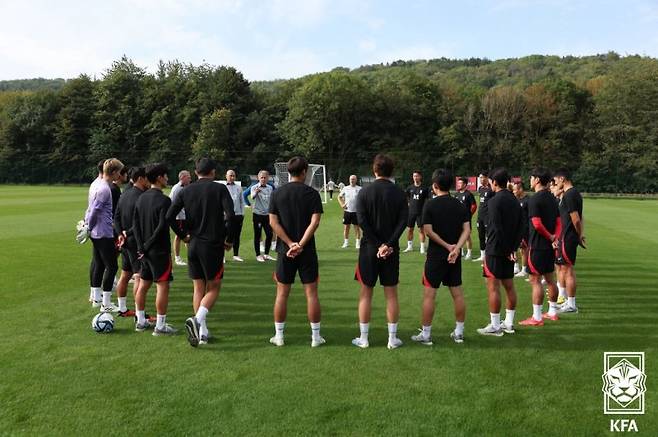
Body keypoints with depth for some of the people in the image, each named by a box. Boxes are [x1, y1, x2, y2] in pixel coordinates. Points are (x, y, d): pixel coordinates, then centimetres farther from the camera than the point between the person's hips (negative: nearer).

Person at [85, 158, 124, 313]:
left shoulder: (96, 183, 10)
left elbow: (91, 208, 17)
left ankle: (96, 298, 27)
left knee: (98, 264, 17)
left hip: (96, 232, 10)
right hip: (104, 233, -10)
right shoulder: (105, 189, -19)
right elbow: (94, 210, -18)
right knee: (111, 266, -4)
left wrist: (87, 226, 21)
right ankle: (106, 304, -1)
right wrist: (89, 227, -5)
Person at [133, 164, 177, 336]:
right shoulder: (164, 200, -15)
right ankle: (160, 326, 1)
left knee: (143, 285, 15)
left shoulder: (141, 198, 8)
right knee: (162, 286, -2)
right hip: (160, 250, -8)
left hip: (145, 250, 8)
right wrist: (148, 245, -12)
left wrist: (141, 246, 1)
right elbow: (162, 227, -22)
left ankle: (140, 321, 24)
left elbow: (135, 224, 5)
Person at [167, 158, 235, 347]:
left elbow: (169, 216, -1)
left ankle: (202, 331, 14)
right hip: (213, 245, -4)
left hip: (193, 245, 4)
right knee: (213, 288, 6)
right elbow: (230, 215, -17)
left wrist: (182, 234, 11)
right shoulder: (219, 189, -5)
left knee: (199, 288, 13)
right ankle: (197, 319, -17)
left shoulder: (186, 191, 5)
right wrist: (229, 239, -5)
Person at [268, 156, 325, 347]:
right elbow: (314, 222, -13)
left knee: (282, 293, 9)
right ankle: (316, 336, 11)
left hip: (285, 250, 2)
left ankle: (279, 335, 15)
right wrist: (301, 244, -14)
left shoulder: (277, 193, 2)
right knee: (311, 293, 5)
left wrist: (290, 243, -8)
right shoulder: (312, 193, -3)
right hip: (307, 251, -1)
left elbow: (273, 222, -5)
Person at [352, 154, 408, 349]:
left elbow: (362, 221, -11)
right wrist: (388, 244, -14)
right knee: (391, 294, 8)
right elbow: (403, 221, -9)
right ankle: (392, 338, 12)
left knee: (366, 293, 7)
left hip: (369, 248, -1)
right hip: (392, 249, 1)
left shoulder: (365, 192, -3)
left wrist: (378, 244, -10)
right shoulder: (399, 194, 0)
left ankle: (363, 338, 12)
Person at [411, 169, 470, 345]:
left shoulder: (430, 205, -9)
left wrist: (447, 245, -8)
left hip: (436, 255, -5)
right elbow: (466, 229, -3)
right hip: (455, 256, 5)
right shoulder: (461, 205, 4)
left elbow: (428, 230, -14)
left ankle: (425, 334, 6)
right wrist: (456, 248, -14)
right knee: (457, 293, 11)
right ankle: (459, 332, 19)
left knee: (429, 294, 1)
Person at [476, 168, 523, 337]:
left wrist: (487, 254, -12)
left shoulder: (494, 201, -15)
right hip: (509, 251, 8)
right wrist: (513, 248, 8)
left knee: (493, 287, -2)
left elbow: (495, 229, -19)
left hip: (496, 250, -8)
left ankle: (495, 326, 2)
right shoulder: (515, 201, 10)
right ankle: (509, 323, 23)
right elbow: (520, 227, 10)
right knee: (509, 286, 14)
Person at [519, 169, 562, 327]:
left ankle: (536, 317, -1)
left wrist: (550, 237, -10)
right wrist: (555, 238, -2)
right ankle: (553, 312, 28)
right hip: (550, 245, 9)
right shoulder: (551, 198, 11)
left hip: (537, 245, -9)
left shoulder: (534, 199, -16)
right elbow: (558, 221, 9)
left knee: (535, 280, -4)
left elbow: (537, 224, -23)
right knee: (549, 279, 18)